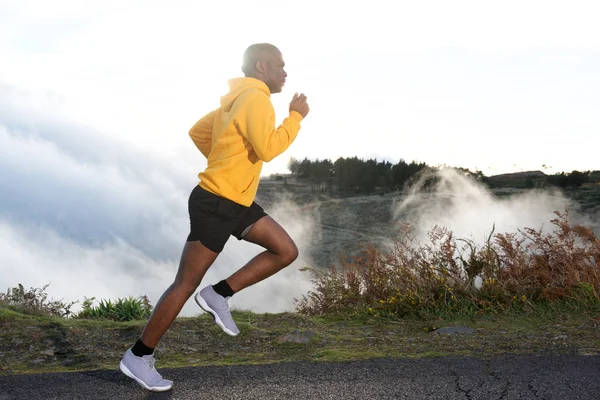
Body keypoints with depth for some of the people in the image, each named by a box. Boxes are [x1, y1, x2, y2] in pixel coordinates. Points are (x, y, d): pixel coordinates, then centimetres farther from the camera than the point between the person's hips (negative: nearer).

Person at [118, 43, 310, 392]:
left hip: (236, 202, 10)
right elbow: (268, 149, -29)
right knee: (186, 285, -3)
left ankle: (219, 295, 10)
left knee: (287, 251, 7)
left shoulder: (237, 100, 14)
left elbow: (197, 132, 22)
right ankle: (139, 357, 8)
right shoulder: (256, 99, -16)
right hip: (216, 204, -10)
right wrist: (296, 116, -17)